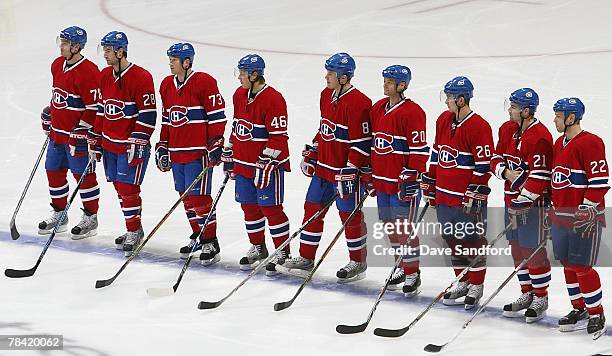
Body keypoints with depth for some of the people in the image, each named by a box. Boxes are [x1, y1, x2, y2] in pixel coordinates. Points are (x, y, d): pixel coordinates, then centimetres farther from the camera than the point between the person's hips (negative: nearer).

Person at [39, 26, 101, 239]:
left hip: (77, 134, -9)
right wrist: (48, 114, 24)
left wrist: (81, 130, -21)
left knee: (83, 174, 0)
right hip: (57, 132, 9)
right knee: (54, 171, 14)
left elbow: (94, 106, -20)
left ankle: (90, 218, 11)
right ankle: (59, 215, 27)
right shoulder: (58, 65, 7)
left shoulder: (88, 71, -20)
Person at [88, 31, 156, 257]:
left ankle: (134, 232, 2)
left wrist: (137, 141, -18)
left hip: (132, 145, -7)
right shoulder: (105, 76, 9)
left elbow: (148, 114, -15)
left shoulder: (141, 77, -15)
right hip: (109, 143, 7)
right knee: (119, 186, 11)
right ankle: (133, 229, 22)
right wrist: (95, 140, 15)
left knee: (127, 187, -9)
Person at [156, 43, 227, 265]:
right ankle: (198, 235, 26)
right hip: (176, 151, 7)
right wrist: (163, 147, 17)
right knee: (186, 197, 12)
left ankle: (210, 242, -1)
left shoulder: (204, 82, -10)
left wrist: (215, 146, -13)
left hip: (198, 151, -7)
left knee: (199, 196, -8)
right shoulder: (167, 85, 12)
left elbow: (217, 116, -10)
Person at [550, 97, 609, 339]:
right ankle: (579, 310, 25)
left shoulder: (590, 143, -14)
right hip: (562, 217, 9)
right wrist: (553, 209, 22)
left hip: (584, 218, -9)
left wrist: (587, 210, -20)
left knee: (581, 267, -8)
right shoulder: (559, 144, 14)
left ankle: (596, 315, 2)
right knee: (568, 265, 13)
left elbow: (599, 181, -17)